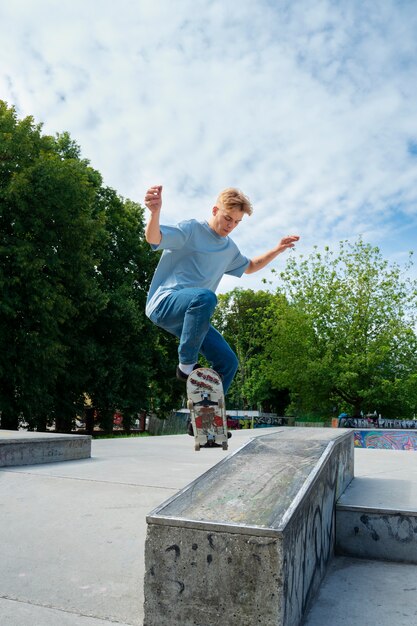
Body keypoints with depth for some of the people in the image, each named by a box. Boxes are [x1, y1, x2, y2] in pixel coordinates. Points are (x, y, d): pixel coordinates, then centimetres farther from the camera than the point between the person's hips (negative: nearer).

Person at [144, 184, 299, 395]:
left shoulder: (230, 248, 16)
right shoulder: (192, 229, -7)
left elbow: (250, 266, 35)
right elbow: (153, 238, -23)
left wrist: (278, 249, 24)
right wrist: (155, 212, -45)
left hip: (191, 314, 8)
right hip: (164, 303, -7)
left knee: (228, 362, -2)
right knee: (205, 297, -39)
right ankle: (186, 365, -23)